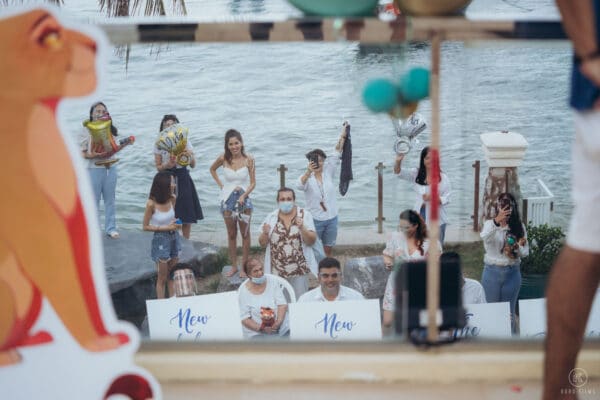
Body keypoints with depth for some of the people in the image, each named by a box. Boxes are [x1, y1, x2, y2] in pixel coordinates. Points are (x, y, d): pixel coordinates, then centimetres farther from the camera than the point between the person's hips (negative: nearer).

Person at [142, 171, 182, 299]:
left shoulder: (172, 198, -5)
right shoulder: (152, 204, -20)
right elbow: (145, 227, -11)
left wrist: (176, 223, -9)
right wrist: (166, 228, -18)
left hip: (174, 237, 5)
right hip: (161, 240, -5)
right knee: (162, 277, 6)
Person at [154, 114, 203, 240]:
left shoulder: (185, 142, 1)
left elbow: (193, 165, 1)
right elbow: (158, 166, 3)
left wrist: (189, 156, -19)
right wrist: (168, 165, -18)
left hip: (183, 180, 1)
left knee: (187, 217, 5)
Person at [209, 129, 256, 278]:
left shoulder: (248, 159, -12)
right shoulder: (223, 159, -8)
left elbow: (253, 182, -8)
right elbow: (212, 169, 14)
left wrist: (243, 196, -22)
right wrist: (220, 185, 4)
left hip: (243, 199, -2)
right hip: (228, 200, 2)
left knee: (245, 234, 7)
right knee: (231, 234, 12)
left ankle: (244, 266, 17)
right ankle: (234, 266, 23)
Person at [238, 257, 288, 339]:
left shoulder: (271, 281, 2)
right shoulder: (244, 290, -4)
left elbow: (282, 304, -1)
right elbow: (245, 319, -4)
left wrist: (278, 322, -18)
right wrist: (261, 328, -19)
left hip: (281, 329, 2)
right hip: (257, 333, -2)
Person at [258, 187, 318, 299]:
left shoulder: (304, 215, -3)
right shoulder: (271, 217, 2)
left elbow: (311, 241, -7)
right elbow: (262, 244, 6)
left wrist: (302, 228, -23)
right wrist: (265, 233, -15)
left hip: (299, 269, -2)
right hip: (276, 270, 2)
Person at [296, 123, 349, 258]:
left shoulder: (328, 173, 1)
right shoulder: (307, 177, -9)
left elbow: (337, 154, -5)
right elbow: (299, 185, -32)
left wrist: (343, 134, -12)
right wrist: (308, 172, -51)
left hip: (331, 218, 4)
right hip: (314, 220, -3)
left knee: (327, 251, 14)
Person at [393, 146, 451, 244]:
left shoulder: (443, 177, -6)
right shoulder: (416, 174, 1)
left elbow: (446, 199, -8)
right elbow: (399, 173, -10)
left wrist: (432, 198, -25)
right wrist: (398, 161, -31)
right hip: (419, 216, 2)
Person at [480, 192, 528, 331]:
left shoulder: (519, 226, 1)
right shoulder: (489, 223, -7)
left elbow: (525, 251, 1)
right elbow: (484, 237, -30)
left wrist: (516, 248, -22)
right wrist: (497, 221, -47)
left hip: (512, 272, 2)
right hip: (492, 272, -2)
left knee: (510, 312, 11)